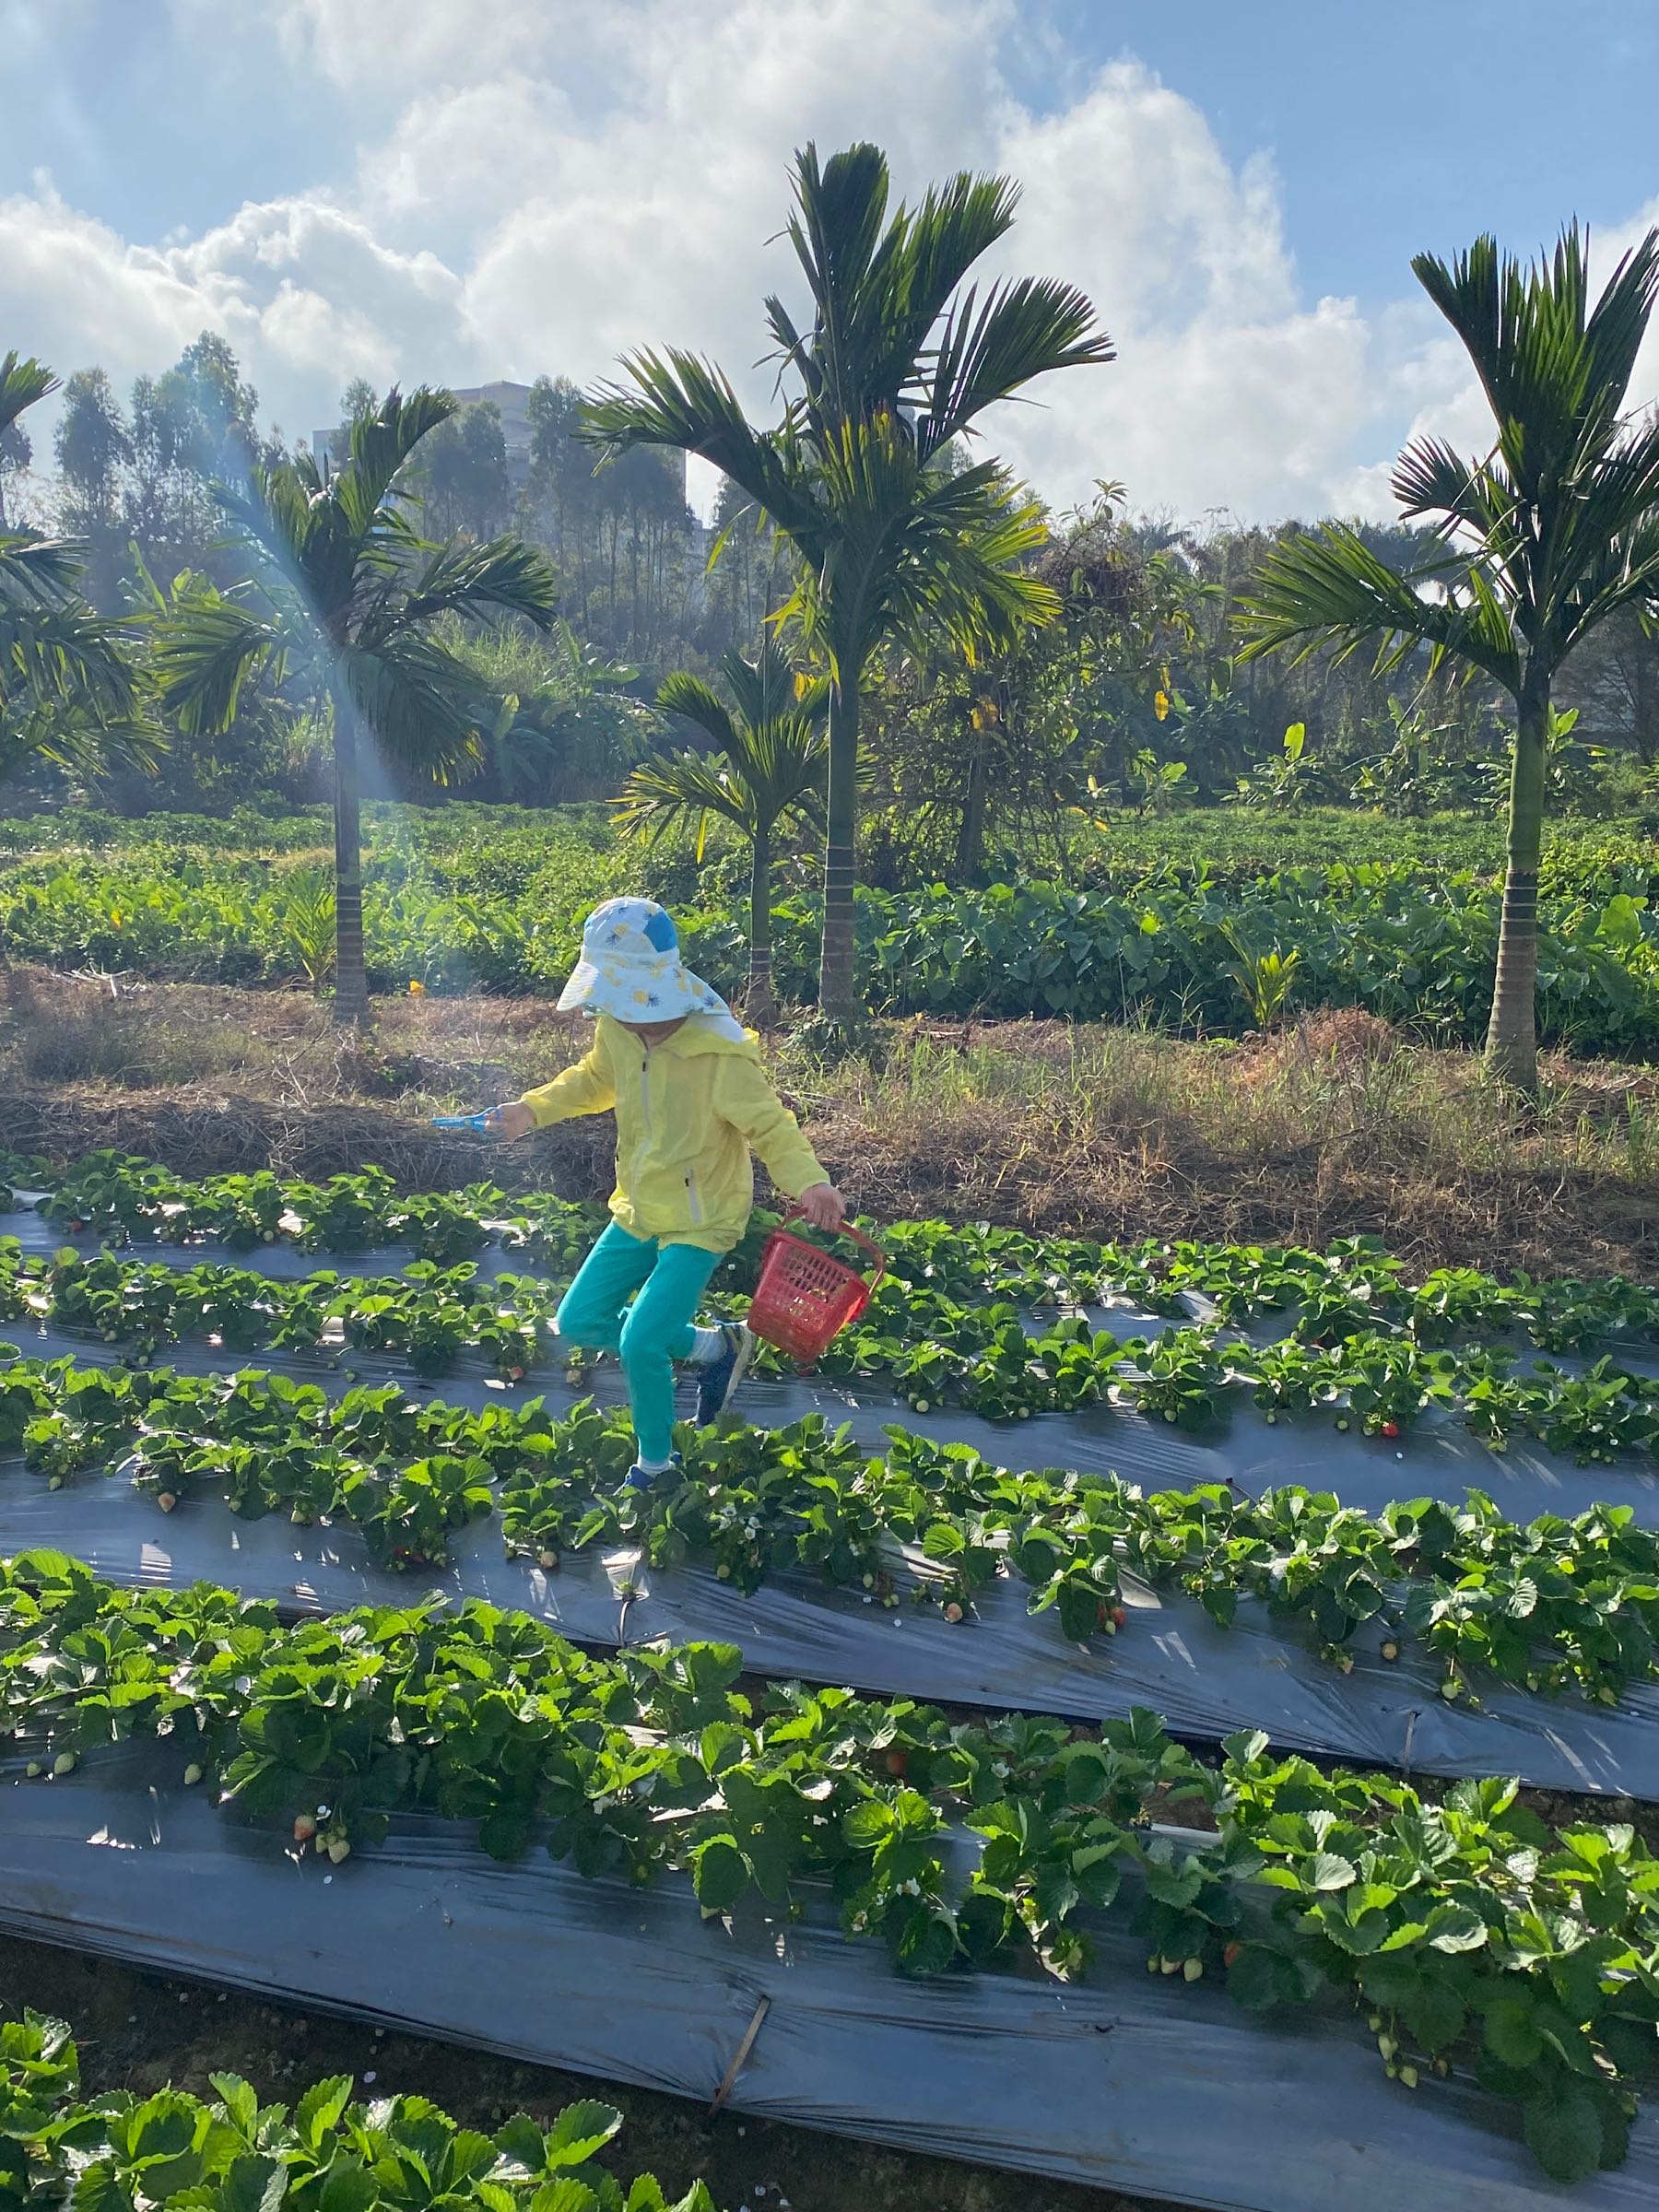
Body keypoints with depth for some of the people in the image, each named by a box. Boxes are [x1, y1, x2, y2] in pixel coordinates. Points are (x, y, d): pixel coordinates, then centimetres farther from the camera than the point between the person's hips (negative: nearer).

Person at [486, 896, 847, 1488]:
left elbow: (771, 1124, -23)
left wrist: (810, 1182, -42)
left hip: (700, 1223, -7)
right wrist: (533, 1109, 5)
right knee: (579, 1322, 10)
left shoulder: (720, 1053, -27)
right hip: (637, 1212, 8)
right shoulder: (616, 1030, -6)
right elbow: (594, 1081, 16)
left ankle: (655, 1464, 13)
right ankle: (714, 1346, 23)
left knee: (640, 1344, -16)